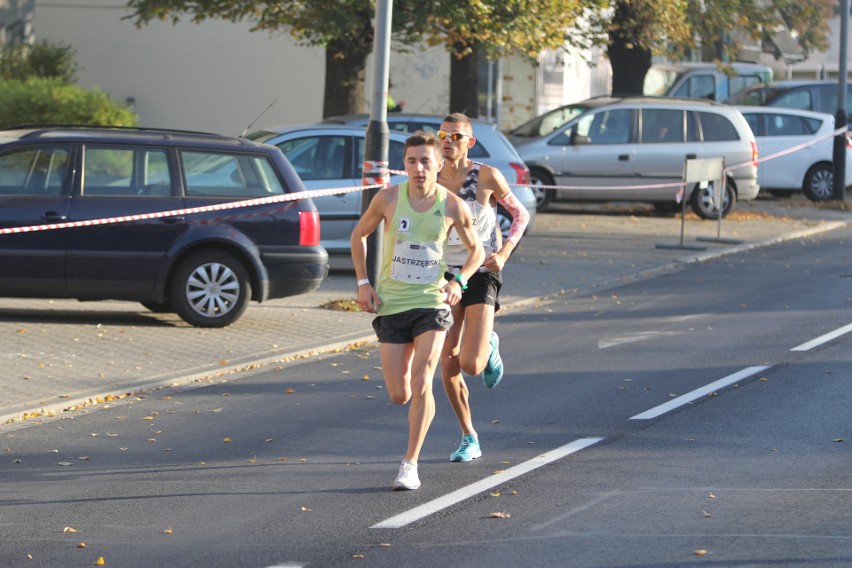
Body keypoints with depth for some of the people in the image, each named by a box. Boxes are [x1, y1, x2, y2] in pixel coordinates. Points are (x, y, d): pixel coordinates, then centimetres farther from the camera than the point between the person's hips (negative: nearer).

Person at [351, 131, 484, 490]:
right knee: (399, 396, 2)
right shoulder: (388, 198, -6)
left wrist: (459, 280, -8)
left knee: (420, 386, -17)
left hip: (432, 303, -1)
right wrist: (363, 283, 1)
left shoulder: (452, 206, -6)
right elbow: (359, 235, 10)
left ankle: (410, 464, -6)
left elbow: (476, 250, 10)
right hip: (391, 305, 1)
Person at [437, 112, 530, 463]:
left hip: (482, 274, -3)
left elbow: (521, 214, 3)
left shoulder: (486, 177, -8)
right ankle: (469, 439, 14)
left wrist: (503, 253, -11)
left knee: (471, 365, -15)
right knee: (447, 365, -2)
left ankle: (490, 346, 23)